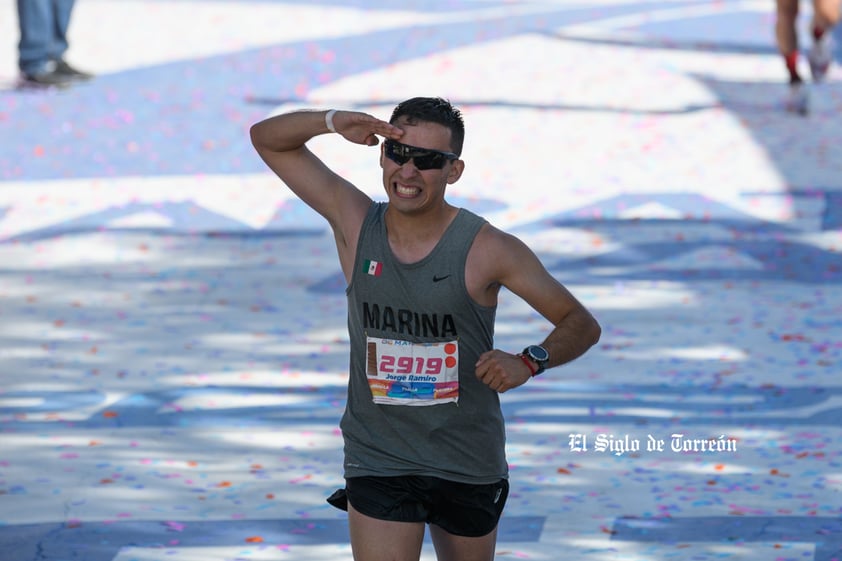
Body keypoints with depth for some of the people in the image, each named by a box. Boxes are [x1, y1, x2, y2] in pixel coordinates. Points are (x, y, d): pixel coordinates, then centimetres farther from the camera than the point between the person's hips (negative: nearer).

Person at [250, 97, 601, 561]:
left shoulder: (488, 250, -14)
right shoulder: (354, 221, -5)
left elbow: (581, 325, -6)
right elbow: (267, 138, 0)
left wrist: (528, 363, -27)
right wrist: (334, 122, -20)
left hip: (468, 465, 0)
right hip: (377, 459, 0)